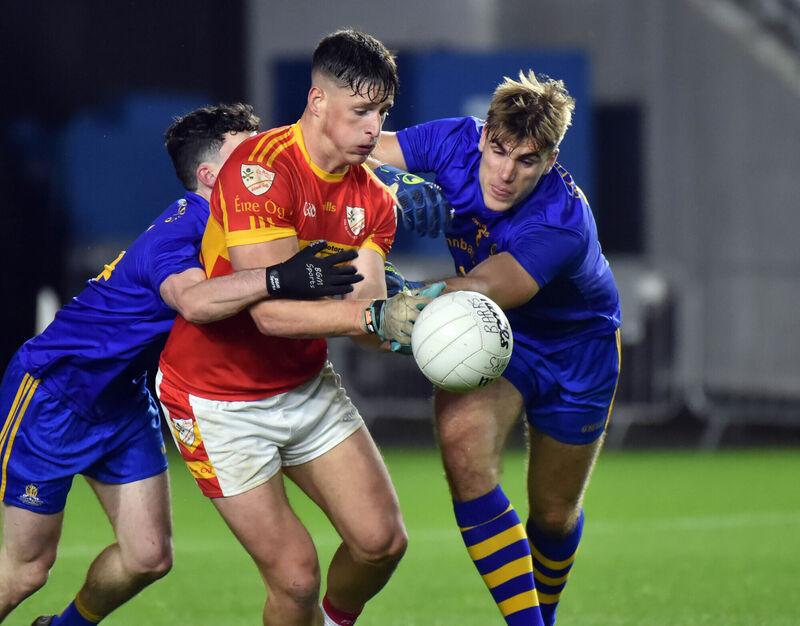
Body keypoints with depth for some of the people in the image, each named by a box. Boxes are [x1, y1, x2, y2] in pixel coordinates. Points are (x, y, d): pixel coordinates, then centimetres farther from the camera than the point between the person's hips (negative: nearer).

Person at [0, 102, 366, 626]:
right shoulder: (176, 231, -29)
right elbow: (193, 300, -51)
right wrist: (278, 279, -61)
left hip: (124, 397, 8)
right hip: (53, 390, -8)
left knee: (148, 556, 4)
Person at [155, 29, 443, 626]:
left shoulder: (373, 198, 0)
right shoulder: (262, 168, -24)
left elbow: (362, 308, -11)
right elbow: (271, 311, -32)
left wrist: (407, 323, -33)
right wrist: (377, 315, -42)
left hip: (308, 386, 7)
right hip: (221, 402, -7)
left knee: (382, 540, 0)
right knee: (296, 576, -10)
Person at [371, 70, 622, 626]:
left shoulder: (564, 223, -39)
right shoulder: (455, 142, -25)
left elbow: (483, 288, -51)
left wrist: (410, 294, -67)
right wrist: (395, 181, -35)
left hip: (576, 348, -2)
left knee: (555, 514, 13)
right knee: (464, 447, -29)